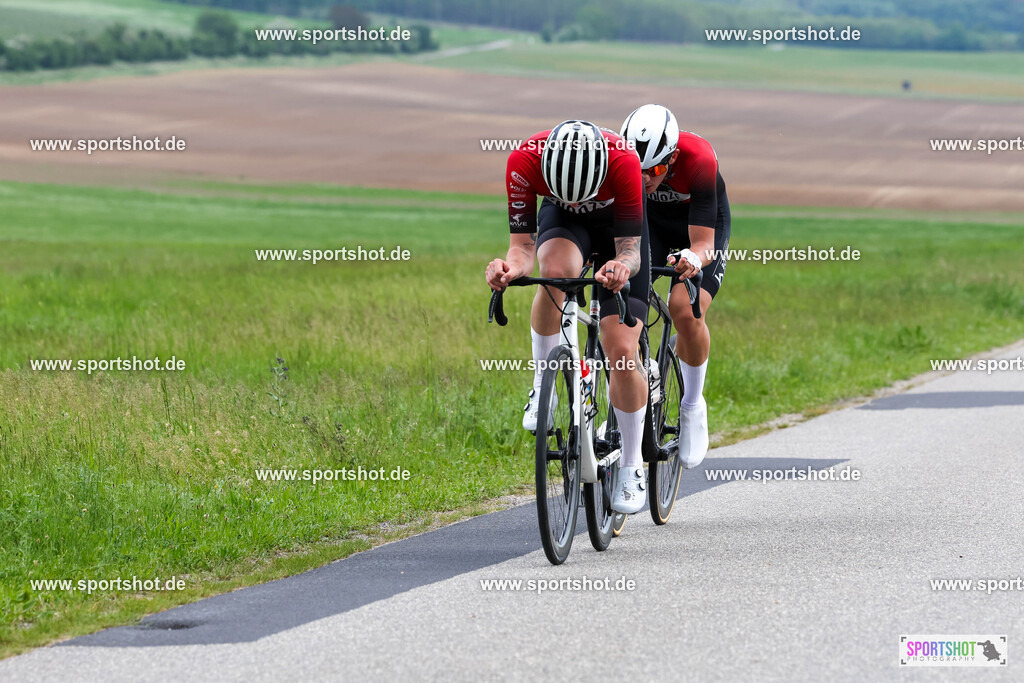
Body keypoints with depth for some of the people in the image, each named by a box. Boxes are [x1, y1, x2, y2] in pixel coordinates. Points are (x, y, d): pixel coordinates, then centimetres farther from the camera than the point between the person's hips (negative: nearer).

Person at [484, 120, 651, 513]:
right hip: (560, 221, 1)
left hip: (618, 223, -1)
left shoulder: (623, 161, -39)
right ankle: (543, 386, -16)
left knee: (622, 349, -11)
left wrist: (622, 267, -55)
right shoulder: (524, 161, -34)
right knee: (557, 269, -37)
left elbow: (630, 250, -32)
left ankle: (632, 469, 8)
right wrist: (511, 267, -50)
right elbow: (522, 246, -27)